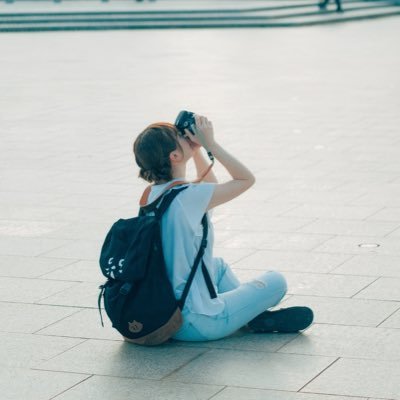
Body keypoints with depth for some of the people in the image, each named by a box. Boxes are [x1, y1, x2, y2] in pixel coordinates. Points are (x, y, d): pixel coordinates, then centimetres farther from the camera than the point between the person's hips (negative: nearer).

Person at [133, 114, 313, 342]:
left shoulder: (153, 194, 2)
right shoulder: (188, 196, -23)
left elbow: (210, 185, 20)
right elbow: (247, 179, -11)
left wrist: (196, 149, 9)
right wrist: (210, 143, -9)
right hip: (193, 323, -8)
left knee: (219, 266, 35)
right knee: (276, 282, 7)